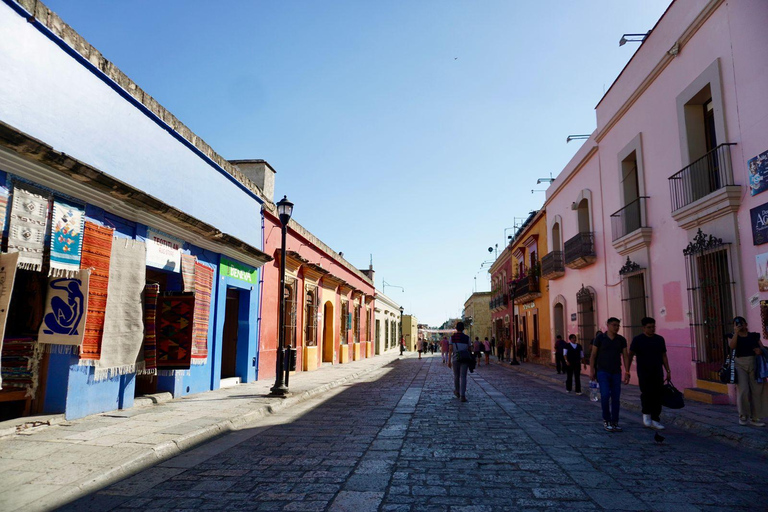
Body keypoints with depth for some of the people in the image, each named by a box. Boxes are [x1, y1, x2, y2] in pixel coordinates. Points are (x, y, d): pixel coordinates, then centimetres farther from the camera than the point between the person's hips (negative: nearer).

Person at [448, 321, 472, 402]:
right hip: (465, 359, 0)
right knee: (463, 377, -3)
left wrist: (449, 361, -4)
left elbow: (450, 349, -6)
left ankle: (457, 391, 36)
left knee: (456, 376, 18)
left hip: (455, 359, 0)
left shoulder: (452, 337, 0)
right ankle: (462, 395, -12)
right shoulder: (466, 338, 2)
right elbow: (470, 349, 6)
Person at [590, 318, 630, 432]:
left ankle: (614, 422, 14)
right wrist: (591, 371, -6)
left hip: (616, 372, 3)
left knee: (616, 398, 4)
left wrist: (627, 372, -4)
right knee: (605, 395, -12)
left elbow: (625, 356, 5)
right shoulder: (600, 338, -3)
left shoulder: (621, 340, 5)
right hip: (602, 371, -3)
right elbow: (593, 355, -1)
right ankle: (606, 420, 5)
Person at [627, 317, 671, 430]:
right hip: (644, 373, -4)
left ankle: (655, 421, 9)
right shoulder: (637, 339, -4)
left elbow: (664, 356, 15)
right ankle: (646, 414, 7)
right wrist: (627, 372, -13)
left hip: (657, 373, 4)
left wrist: (668, 372, 8)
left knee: (658, 396, 0)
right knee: (647, 393, -17)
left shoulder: (660, 339, 9)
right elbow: (630, 355, -6)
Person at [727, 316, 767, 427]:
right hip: (740, 364, -3)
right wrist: (736, 332, -11)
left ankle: (754, 418, 12)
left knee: (756, 391, 2)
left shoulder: (754, 336, 12)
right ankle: (743, 415, 7)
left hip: (754, 364, 3)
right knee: (743, 391, -12)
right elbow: (732, 346, -13)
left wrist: (760, 351, -12)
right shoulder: (732, 336, 7)